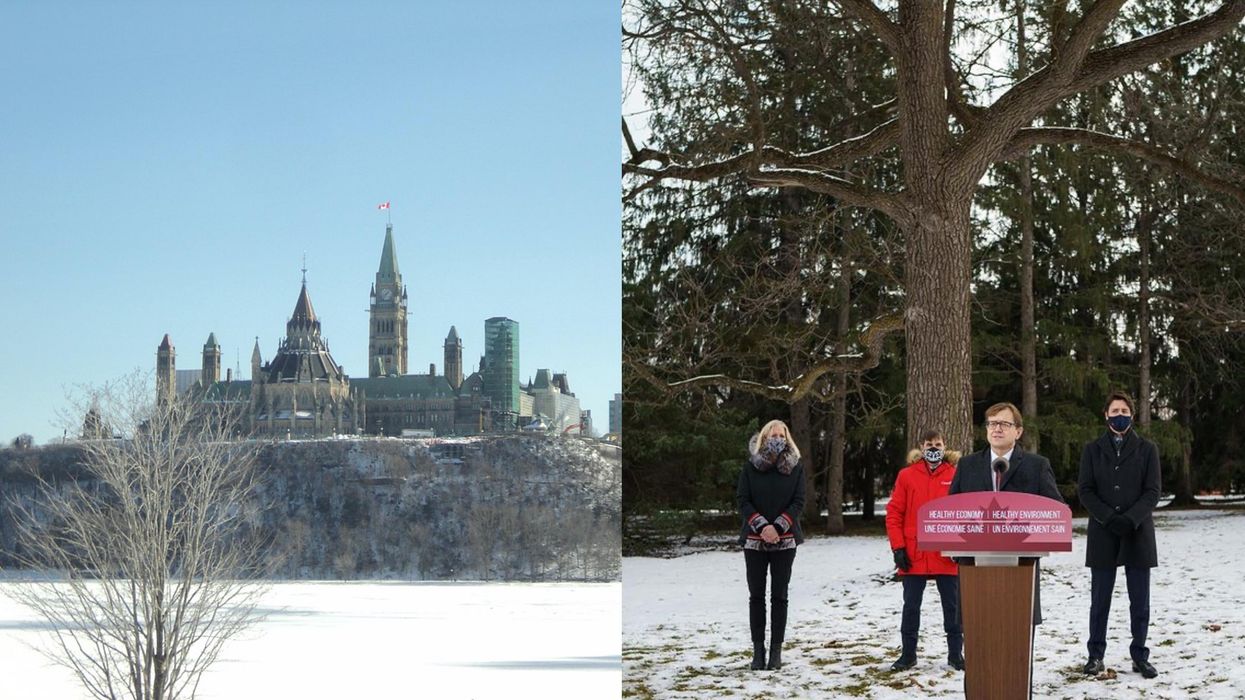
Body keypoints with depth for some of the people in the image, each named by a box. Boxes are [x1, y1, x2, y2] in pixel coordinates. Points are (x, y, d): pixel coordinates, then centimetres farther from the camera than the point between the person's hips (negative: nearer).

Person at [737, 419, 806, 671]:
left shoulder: (796, 467, 3)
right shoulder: (751, 466, 2)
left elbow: (798, 502, -2)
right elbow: (743, 500, -2)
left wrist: (778, 527, -14)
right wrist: (761, 526, -15)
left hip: (785, 540, 0)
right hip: (754, 539, 0)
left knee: (779, 595, 2)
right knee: (756, 595, 2)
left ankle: (776, 651, 5)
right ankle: (758, 650, 7)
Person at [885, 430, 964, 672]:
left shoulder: (955, 475, 1)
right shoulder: (907, 475, 1)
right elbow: (894, 514, 0)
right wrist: (898, 548, -6)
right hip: (914, 556, 0)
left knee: (952, 605, 8)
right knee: (911, 606, 8)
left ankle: (955, 654, 18)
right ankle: (908, 654, 17)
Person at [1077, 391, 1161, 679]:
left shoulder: (1146, 449, 4)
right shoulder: (1093, 450, 7)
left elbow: (1152, 491, 0)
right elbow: (1085, 490, 1)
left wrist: (1130, 519, -14)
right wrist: (1109, 518, -13)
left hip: (1138, 534, 0)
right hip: (1102, 535, 0)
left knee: (1140, 601, 1)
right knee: (1100, 600, 2)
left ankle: (1140, 656, 10)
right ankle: (1096, 655, 10)